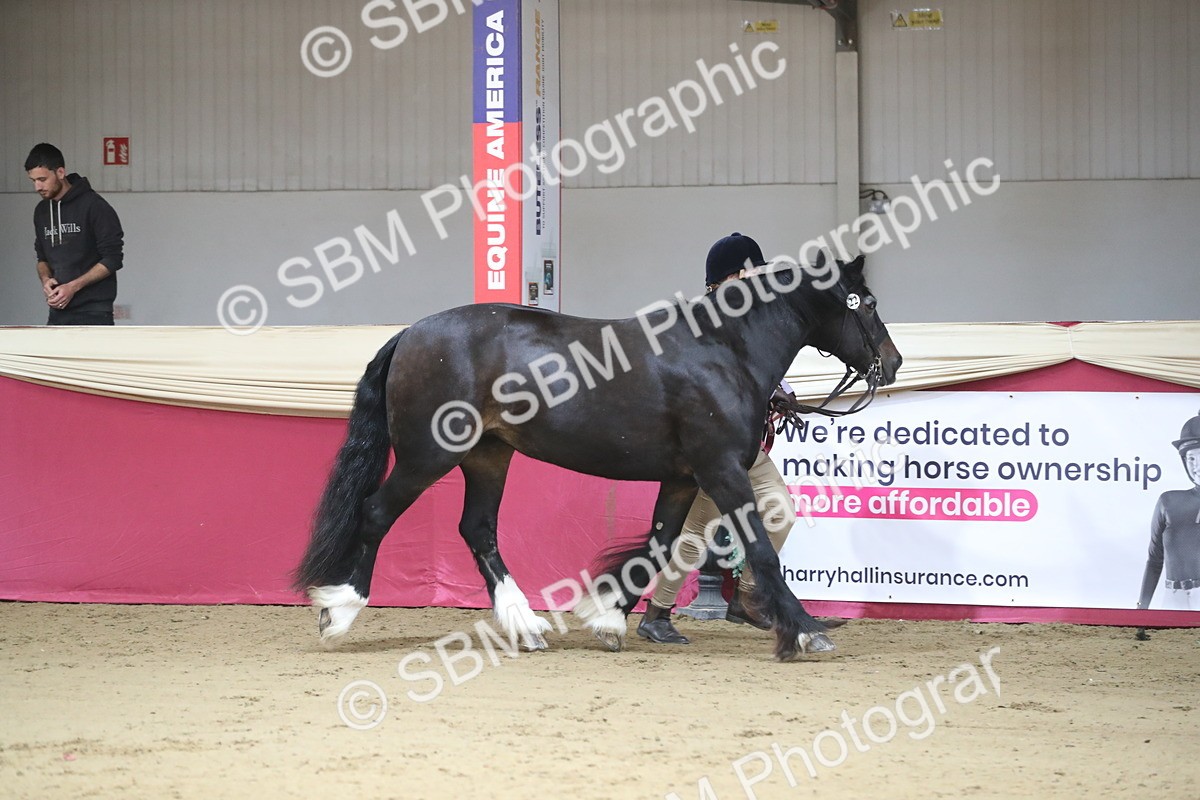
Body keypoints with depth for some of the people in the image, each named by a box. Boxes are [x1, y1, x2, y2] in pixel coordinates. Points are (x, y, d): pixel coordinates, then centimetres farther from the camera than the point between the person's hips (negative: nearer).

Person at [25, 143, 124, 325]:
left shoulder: (93, 206, -10)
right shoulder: (42, 211, 11)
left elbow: (113, 259, -11)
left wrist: (73, 287, -17)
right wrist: (45, 279, -1)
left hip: (93, 312, -6)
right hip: (58, 312, 6)